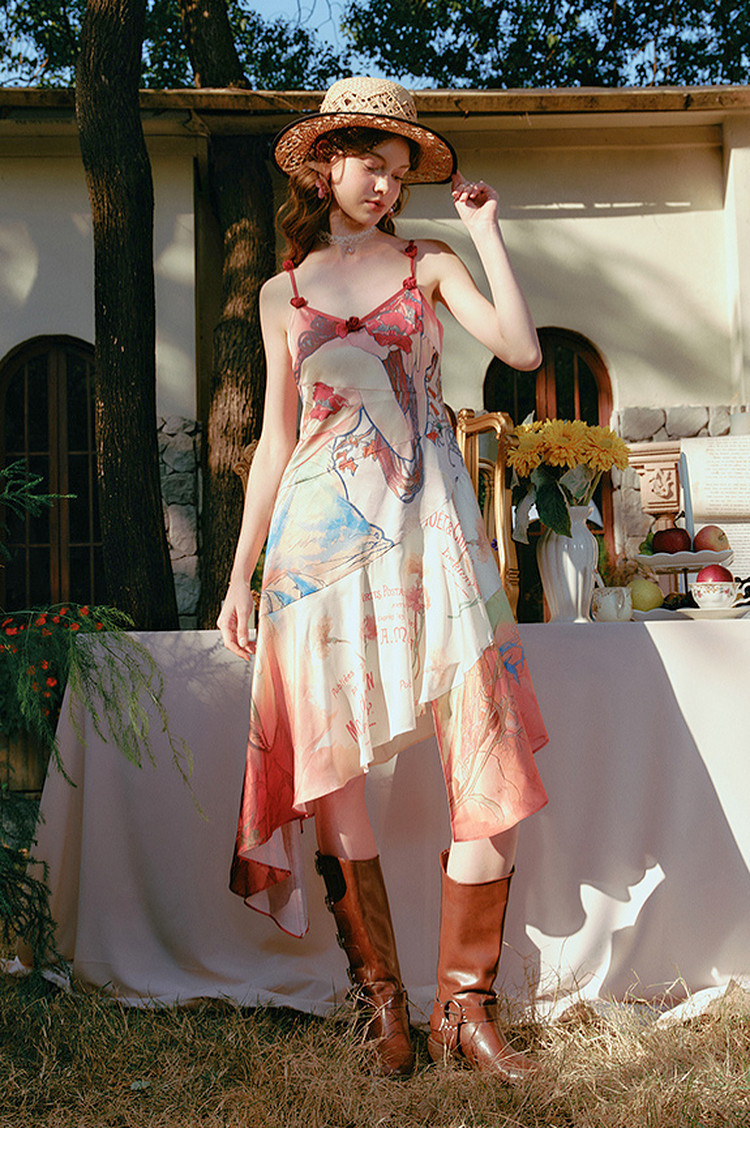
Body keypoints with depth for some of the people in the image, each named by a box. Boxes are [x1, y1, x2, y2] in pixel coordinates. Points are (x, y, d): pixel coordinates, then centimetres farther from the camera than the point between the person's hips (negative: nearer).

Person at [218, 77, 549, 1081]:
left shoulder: (430, 266, 12)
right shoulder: (284, 293, 15)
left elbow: (522, 350, -5)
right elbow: (276, 439, 14)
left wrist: (486, 231, 0)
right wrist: (241, 571, 10)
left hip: (430, 529, -1)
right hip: (321, 537, 1)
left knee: (492, 776, -9)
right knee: (332, 773, -3)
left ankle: (466, 1005, 5)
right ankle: (382, 996, 14)